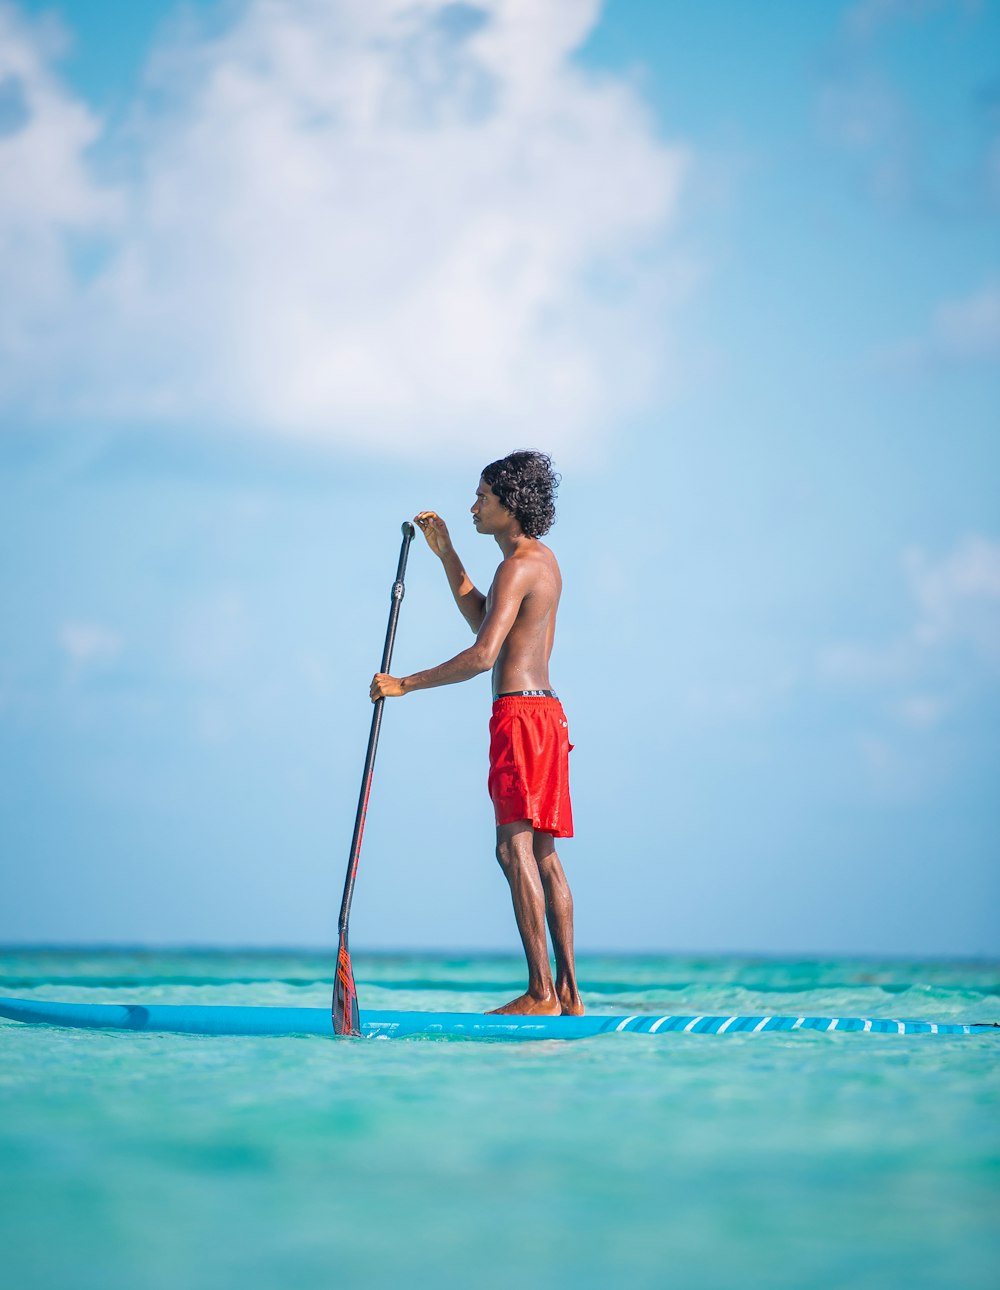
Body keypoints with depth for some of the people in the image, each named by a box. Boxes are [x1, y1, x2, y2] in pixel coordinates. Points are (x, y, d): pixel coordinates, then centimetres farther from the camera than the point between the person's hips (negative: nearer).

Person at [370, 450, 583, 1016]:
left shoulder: (518, 566, -13)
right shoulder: (546, 560, 18)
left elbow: (483, 655, -21)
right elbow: (484, 620, 30)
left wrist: (405, 684, -15)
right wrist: (446, 552, 26)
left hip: (520, 713, -10)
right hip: (546, 710, 10)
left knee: (516, 848, -11)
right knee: (543, 855, 9)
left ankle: (541, 993, -14)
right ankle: (568, 992, 8)